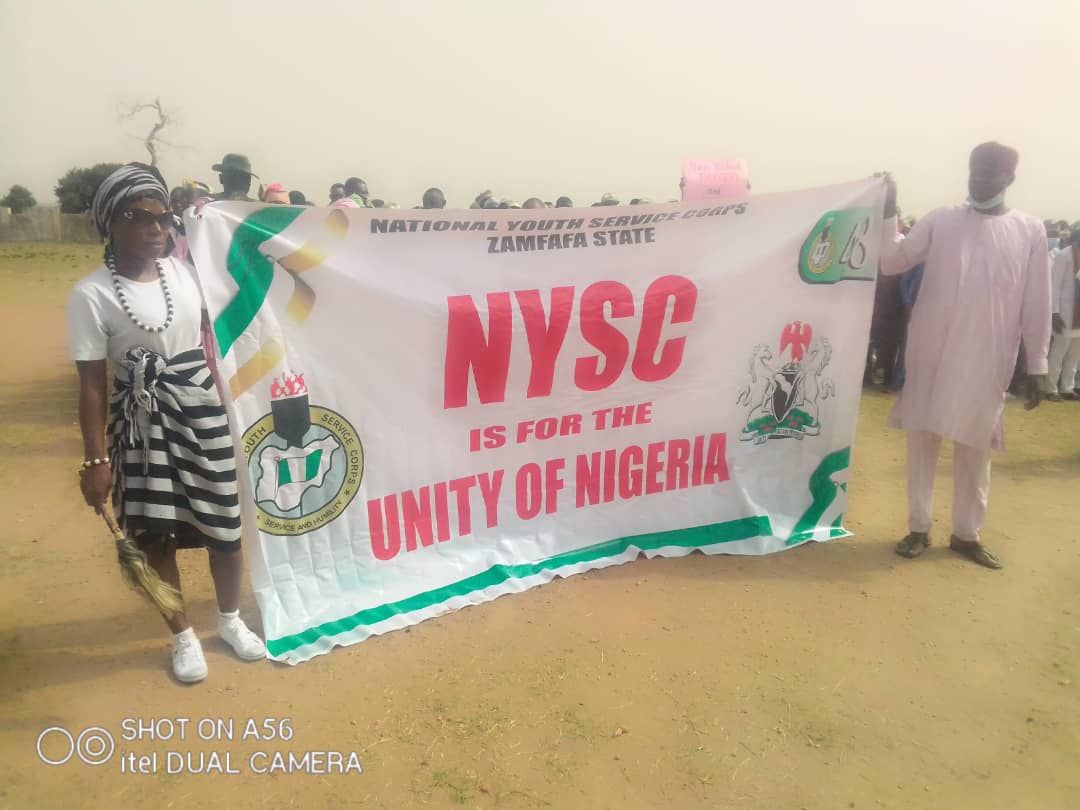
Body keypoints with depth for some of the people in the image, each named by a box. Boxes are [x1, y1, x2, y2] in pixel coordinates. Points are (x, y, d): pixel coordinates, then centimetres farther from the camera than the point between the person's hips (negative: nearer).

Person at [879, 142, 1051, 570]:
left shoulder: (1030, 230, 4)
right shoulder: (940, 220, 3)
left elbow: (1036, 304, 5)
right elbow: (892, 262, -3)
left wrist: (1037, 365, 4)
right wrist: (889, 211, -13)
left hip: (987, 360, 1)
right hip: (931, 354, 0)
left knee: (976, 447, 9)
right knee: (923, 440, 6)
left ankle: (966, 533, 23)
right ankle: (919, 528, 19)